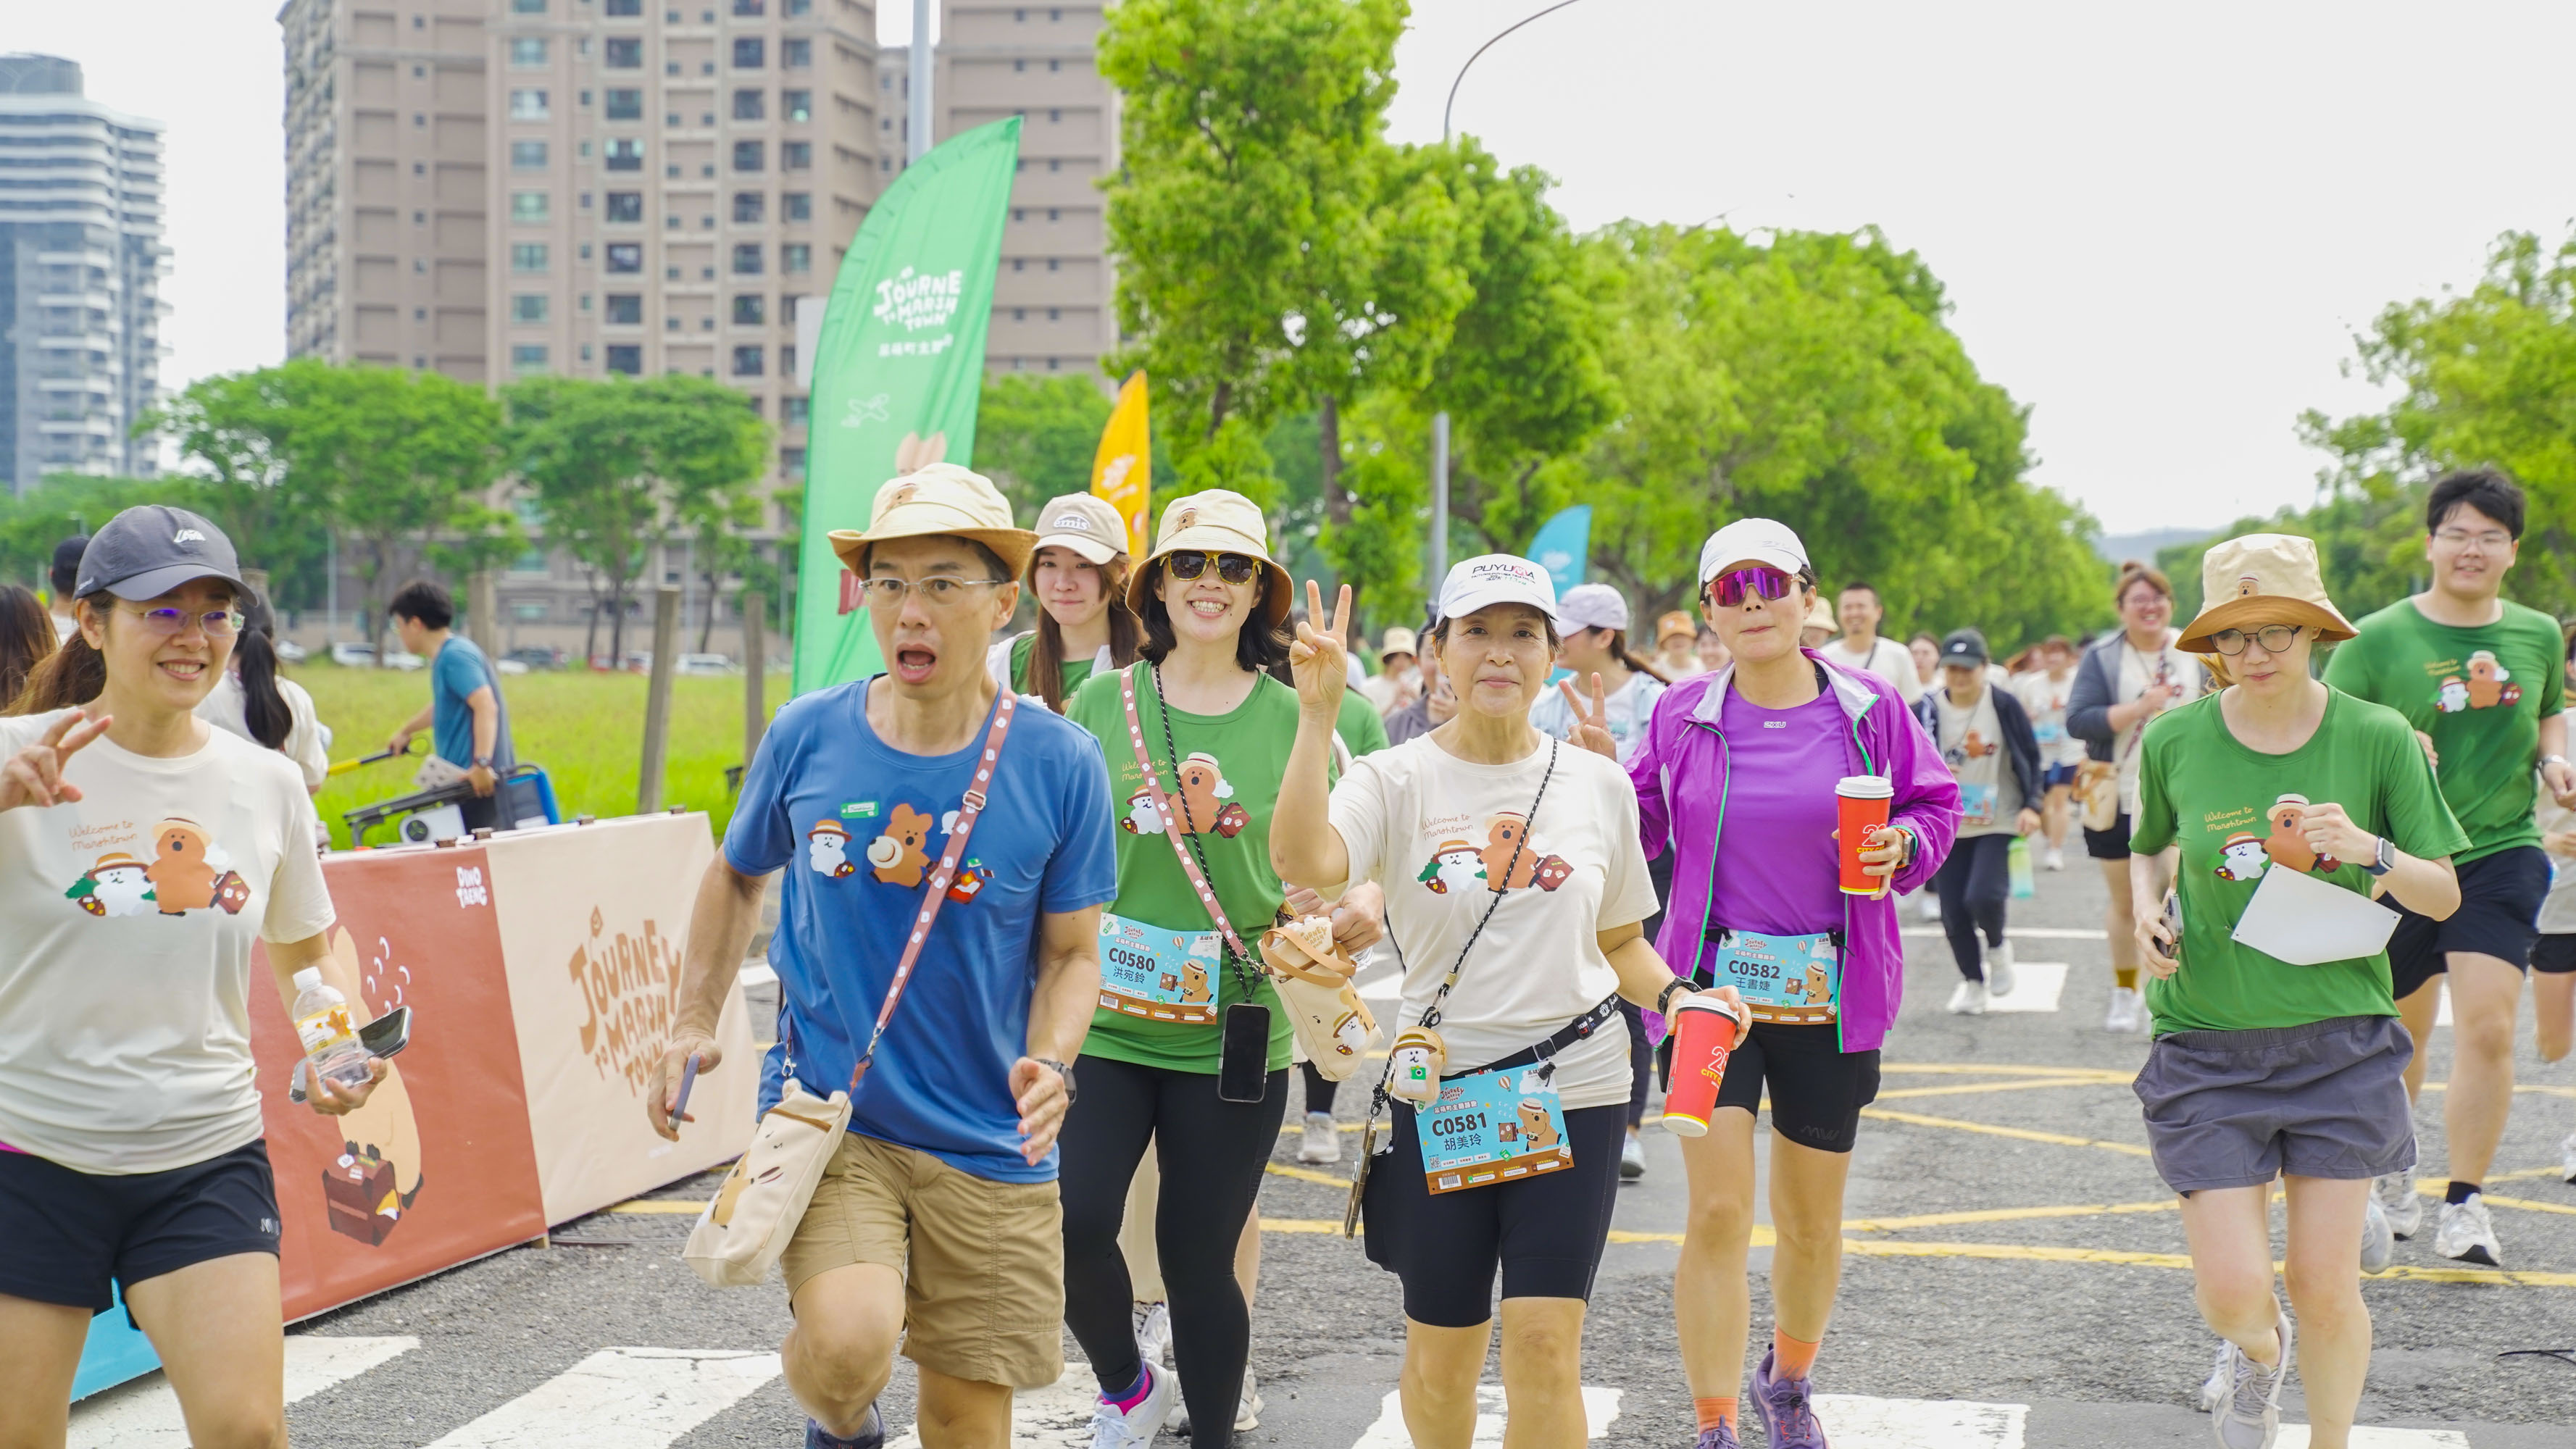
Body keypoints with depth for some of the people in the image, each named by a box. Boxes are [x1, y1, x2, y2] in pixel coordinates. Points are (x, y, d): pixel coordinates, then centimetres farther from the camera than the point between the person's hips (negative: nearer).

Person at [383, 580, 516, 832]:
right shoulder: (448, 655, 20)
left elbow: (486, 706, -25)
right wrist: (405, 731, 55)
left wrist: (482, 763, -35)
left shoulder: (455, 655, -13)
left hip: (478, 783, -10)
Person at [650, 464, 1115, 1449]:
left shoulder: (1059, 764, -6)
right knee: (849, 1343, -26)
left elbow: (1072, 953, 2)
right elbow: (738, 874, 16)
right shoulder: (806, 737, -3)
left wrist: (1051, 1064, -17)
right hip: (826, 1116, -1)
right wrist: (695, 1023, 7)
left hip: (987, 1146, 1)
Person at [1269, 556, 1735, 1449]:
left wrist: (1673, 997, -5)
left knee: (1545, 1345, -8)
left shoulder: (1598, 783, 4)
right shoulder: (1398, 781, -4)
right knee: (1440, 1355, 9)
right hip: (1441, 1095, 0)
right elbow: (1301, 859, -24)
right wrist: (1317, 715, -28)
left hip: (1572, 1093, 1)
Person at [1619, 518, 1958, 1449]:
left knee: (1811, 1219, 14)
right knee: (1718, 1213, -10)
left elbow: (1935, 805, 8)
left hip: (1830, 999, 1)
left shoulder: (1869, 709, -2)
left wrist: (1903, 844, -13)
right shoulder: (1682, 717, 1)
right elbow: (1641, 832, 10)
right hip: (1707, 987, -1)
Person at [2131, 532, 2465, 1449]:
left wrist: (2368, 852, -20)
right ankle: (2258, 1351, 34)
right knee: (2231, 1292, -4)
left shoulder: (2376, 737, -5)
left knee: (2325, 1284, 2)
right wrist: (2146, 912, -3)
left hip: (2339, 1043, 0)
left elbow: (2443, 896, -1)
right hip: (2208, 1042, 0)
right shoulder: (2175, 740, -3)